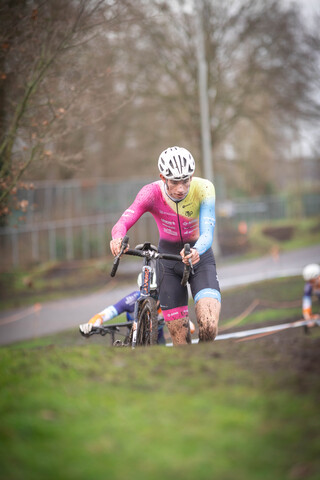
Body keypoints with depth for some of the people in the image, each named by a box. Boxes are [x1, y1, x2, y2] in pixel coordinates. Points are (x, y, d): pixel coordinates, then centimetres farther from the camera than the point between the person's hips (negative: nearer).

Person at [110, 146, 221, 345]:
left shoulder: (203, 189, -21)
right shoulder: (152, 193, -20)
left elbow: (207, 233, -31)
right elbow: (123, 223, -32)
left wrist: (196, 251, -54)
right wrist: (118, 239, -56)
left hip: (200, 257, -1)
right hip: (168, 260, 1)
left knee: (209, 327, -23)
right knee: (180, 341, -5)